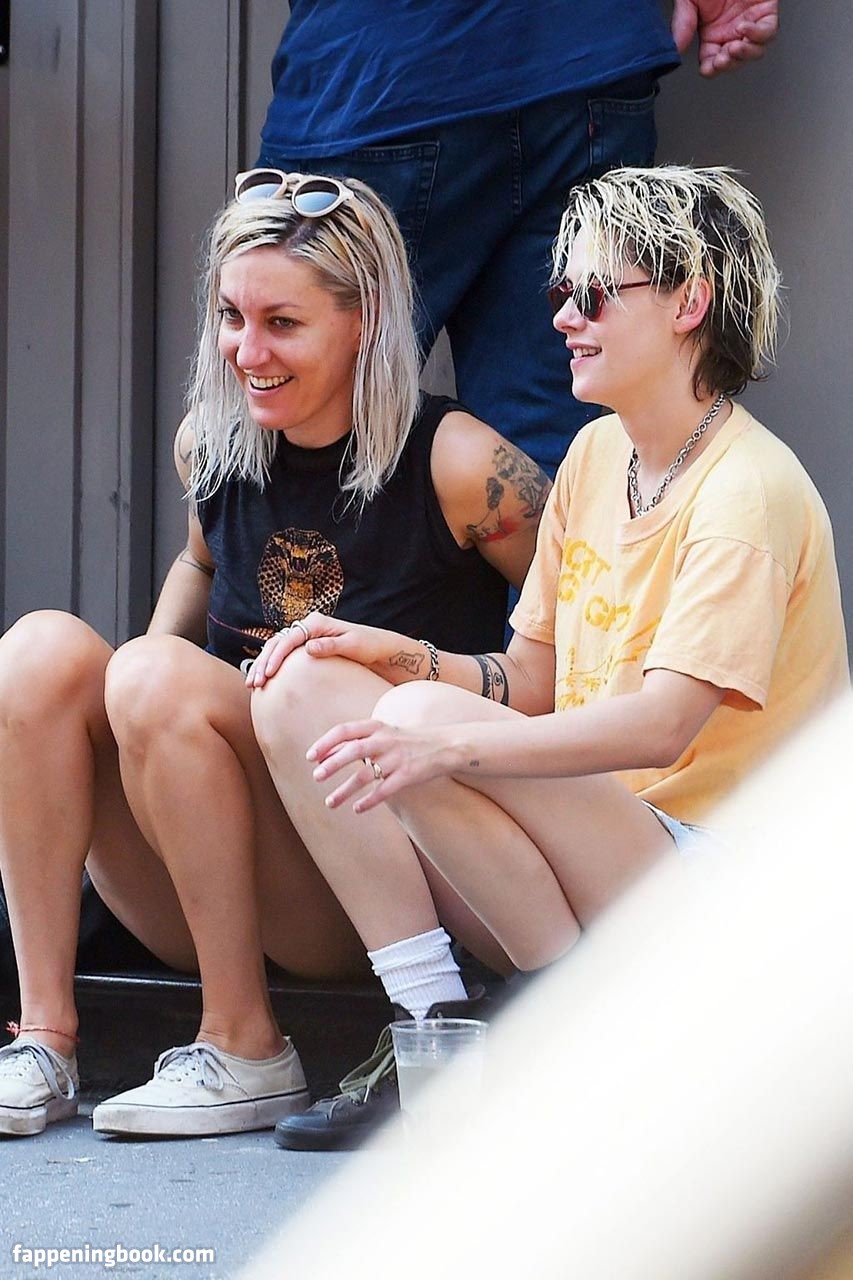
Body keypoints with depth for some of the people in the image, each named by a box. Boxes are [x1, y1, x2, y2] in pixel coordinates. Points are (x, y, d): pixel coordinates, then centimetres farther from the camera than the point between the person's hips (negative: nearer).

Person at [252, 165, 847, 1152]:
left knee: (423, 722, -29)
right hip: (577, 856, 8)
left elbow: (661, 726, -25)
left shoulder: (750, 489, -13)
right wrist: (400, 655, -5)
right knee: (303, 687, -7)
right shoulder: (595, 454, 13)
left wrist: (446, 743, -36)